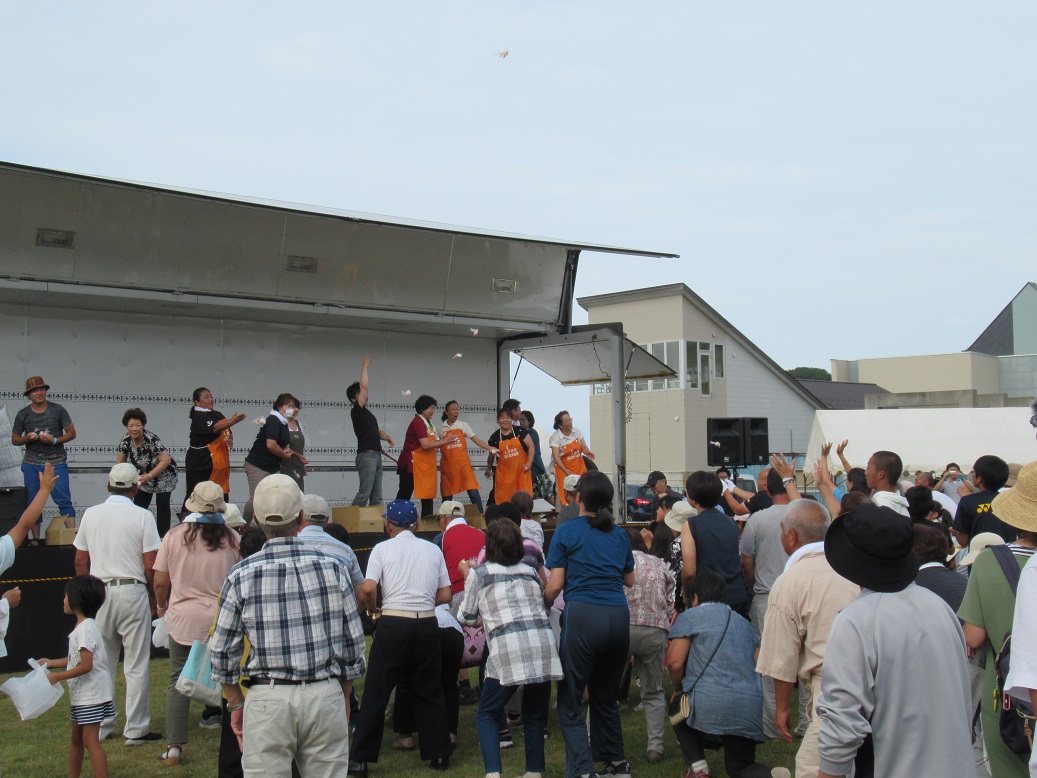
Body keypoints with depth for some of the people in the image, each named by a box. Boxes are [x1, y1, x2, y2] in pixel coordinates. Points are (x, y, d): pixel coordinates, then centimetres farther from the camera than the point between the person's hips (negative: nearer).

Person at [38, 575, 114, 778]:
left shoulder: (85, 628, -20)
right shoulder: (84, 626, 11)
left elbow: (86, 665, -25)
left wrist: (58, 676, -17)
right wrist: (51, 663, 20)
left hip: (92, 694, -11)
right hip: (81, 693, 11)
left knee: (90, 740, -12)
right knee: (76, 739, 19)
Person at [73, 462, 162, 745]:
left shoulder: (91, 515, 5)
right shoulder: (142, 516, -7)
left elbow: (80, 561, 10)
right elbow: (150, 565, -9)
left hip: (98, 592, 4)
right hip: (132, 591, -4)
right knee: (136, 665, 2)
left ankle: (100, 727, 19)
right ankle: (135, 729, 5)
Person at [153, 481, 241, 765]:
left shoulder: (174, 536, -4)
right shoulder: (232, 538, -5)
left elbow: (160, 583, -1)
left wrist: (162, 606, 19)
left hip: (183, 619, 0)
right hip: (222, 620, 0)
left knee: (178, 682, 9)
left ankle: (174, 747, 7)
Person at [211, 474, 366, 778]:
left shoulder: (241, 575, -5)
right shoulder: (332, 567, -2)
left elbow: (222, 651, 1)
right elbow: (353, 642, 5)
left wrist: (236, 704, 14)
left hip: (267, 698, -1)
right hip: (325, 694, 1)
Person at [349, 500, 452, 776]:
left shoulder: (382, 548, 3)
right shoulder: (433, 549, 13)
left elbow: (369, 588, -10)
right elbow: (445, 595, 9)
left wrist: (371, 608, 9)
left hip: (393, 624, -3)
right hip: (427, 622, 3)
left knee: (376, 693, 3)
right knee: (429, 691, 14)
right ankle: (438, 754, 17)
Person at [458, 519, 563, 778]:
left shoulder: (479, 574, 8)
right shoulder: (530, 572, 21)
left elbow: (468, 617, 14)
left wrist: (467, 576, 25)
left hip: (507, 650, -4)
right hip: (543, 645, 4)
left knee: (487, 715, 8)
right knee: (535, 716, 15)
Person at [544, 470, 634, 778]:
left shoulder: (566, 531, 1)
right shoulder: (619, 534, 14)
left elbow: (555, 584, -2)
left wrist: (542, 606, 17)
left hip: (583, 615, -5)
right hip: (619, 617, 5)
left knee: (570, 703, -1)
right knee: (606, 696, 20)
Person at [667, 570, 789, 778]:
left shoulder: (689, 617, 6)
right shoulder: (743, 622, 25)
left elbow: (674, 662, -5)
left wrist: (678, 689, 14)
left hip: (708, 706, -5)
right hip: (750, 712, 5)